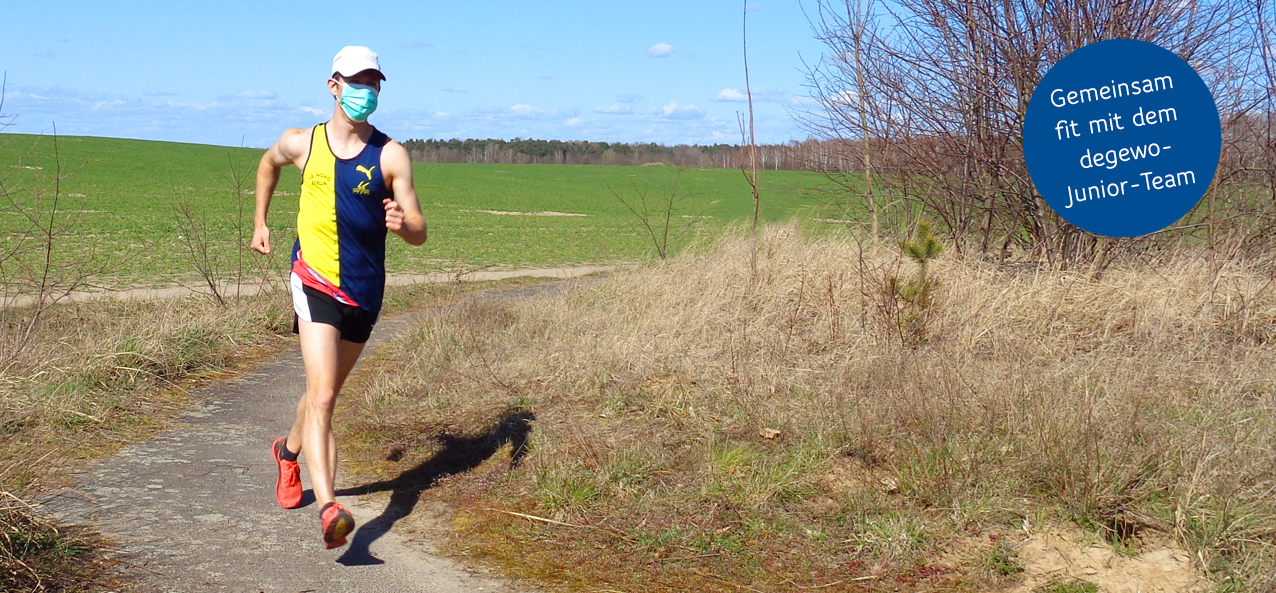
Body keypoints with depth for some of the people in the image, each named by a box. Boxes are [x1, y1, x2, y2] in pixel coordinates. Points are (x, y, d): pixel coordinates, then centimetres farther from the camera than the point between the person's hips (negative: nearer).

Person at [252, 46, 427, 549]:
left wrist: (402, 224, -28)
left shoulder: (390, 155, -3)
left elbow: (419, 233, -6)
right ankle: (328, 509, -29)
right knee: (322, 396, -19)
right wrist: (260, 222, 23)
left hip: (365, 294, 2)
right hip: (316, 284, -2)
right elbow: (268, 162, 25)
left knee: (325, 393, 20)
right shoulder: (301, 143, 0)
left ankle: (289, 450, 50)